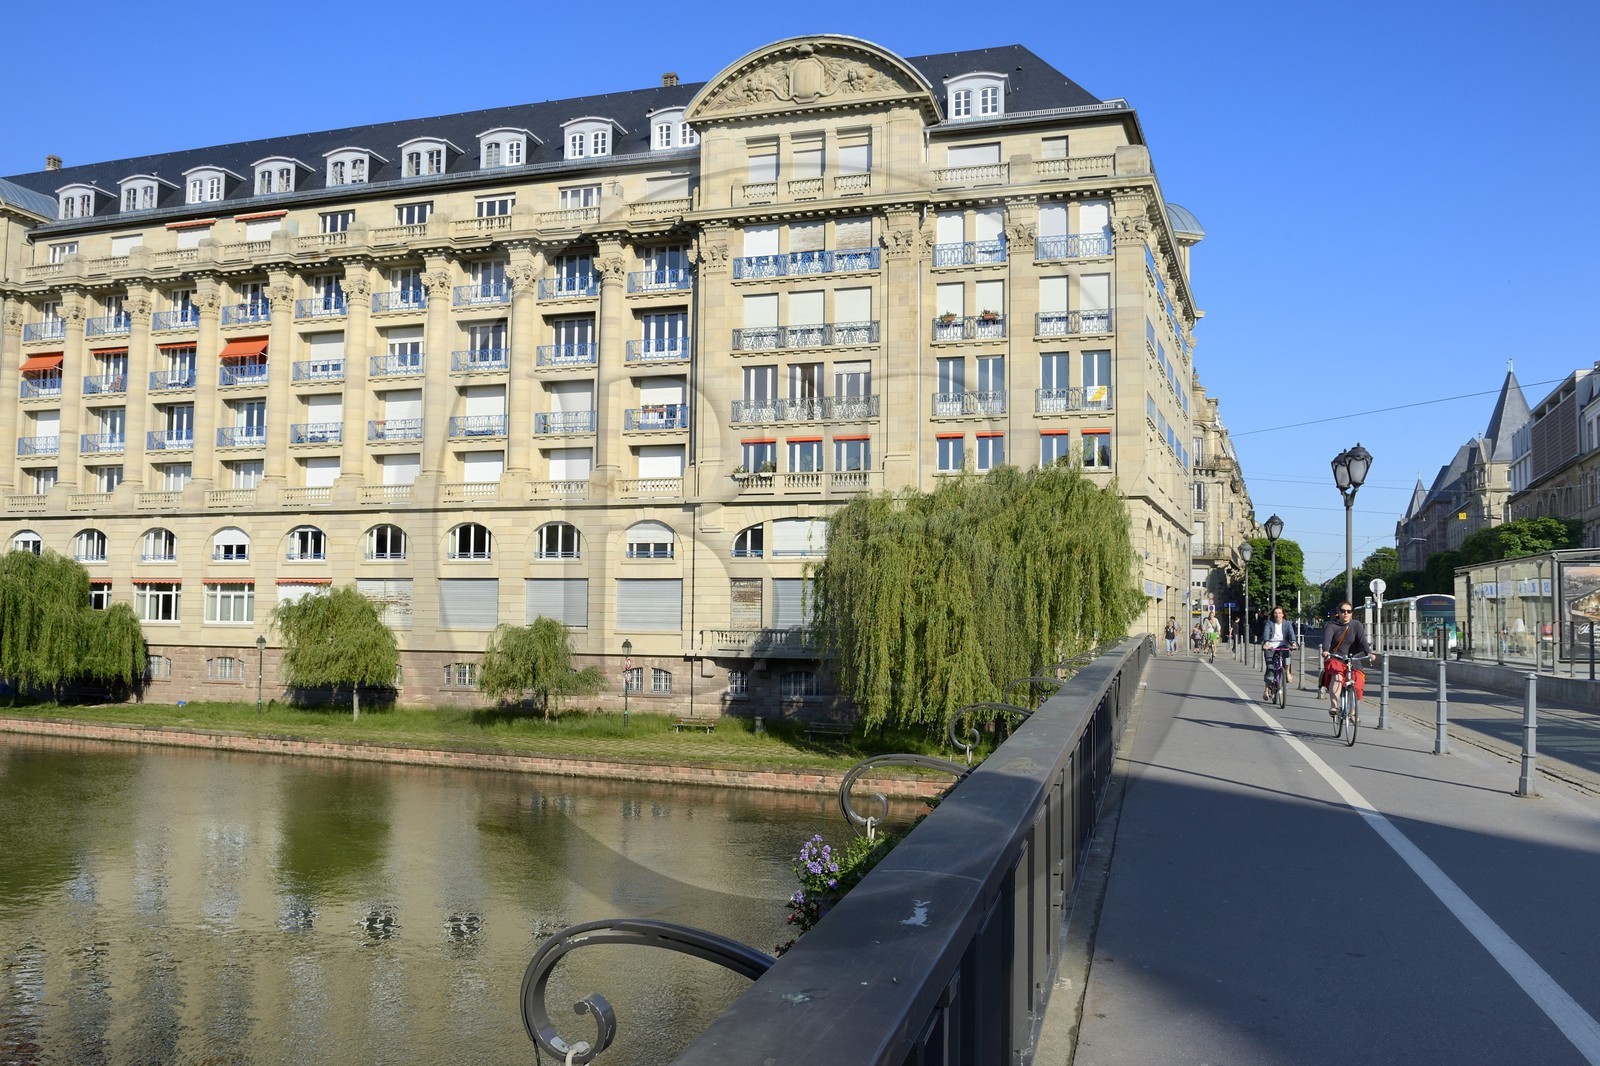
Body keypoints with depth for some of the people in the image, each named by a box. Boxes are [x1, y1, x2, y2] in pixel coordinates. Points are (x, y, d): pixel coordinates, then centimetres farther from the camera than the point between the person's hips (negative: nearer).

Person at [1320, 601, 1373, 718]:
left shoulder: (1356, 625, 5)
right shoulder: (1332, 625, 0)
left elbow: (1362, 639, -11)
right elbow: (1327, 639, -18)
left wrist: (1368, 652, -30)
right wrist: (1325, 651, -39)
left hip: (1352, 660, 2)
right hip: (1334, 659, -2)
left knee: (1358, 684, -14)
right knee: (1337, 676, -33)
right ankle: (1333, 707, -39)